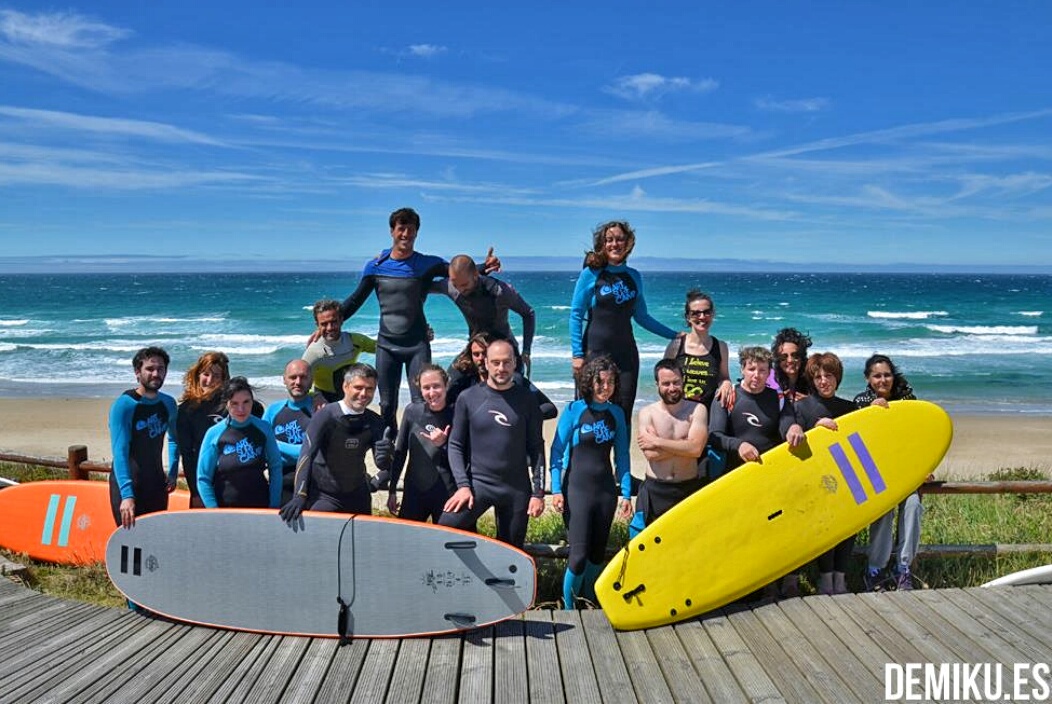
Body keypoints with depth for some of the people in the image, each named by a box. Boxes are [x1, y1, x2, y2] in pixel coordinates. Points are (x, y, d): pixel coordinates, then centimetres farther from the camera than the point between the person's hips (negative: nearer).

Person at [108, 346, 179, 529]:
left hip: (156, 485, 6)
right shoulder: (123, 405, -15)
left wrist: (173, 472, 11)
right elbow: (120, 452, -23)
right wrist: (127, 495, -32)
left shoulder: (168, 403, 4)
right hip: (127, 486, -6)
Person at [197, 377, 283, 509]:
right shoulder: (214, 434, -6)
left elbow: (275, 468, 0)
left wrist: (274, 506, -5)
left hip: (261, 507, 1)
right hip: (224, 510, -1)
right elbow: (204, 479, -4)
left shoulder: (264, 429, -4)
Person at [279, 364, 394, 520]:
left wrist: (384, 456, -29)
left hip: (357, 496, 4)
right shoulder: (326, 416, -15)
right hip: (323, 496, -4)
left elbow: (382, 465, -4)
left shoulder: (375, 422, -2)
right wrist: (299, 496, -32)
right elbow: (306, 455, -22)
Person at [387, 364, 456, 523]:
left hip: (447, 495, -2)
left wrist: (443, 444, -22)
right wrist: (392, 490, 7)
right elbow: (400, 452, 6)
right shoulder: (412, 411, -2)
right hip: (413, 493, 2)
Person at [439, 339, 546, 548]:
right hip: (477, 482, 0)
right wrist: (463, 485, -8)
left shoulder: (526, 399, 2)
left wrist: (538, 492, -1)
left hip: (517, 488, 1)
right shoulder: (468, 398, 1)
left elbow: (536, 448, 4)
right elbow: (455, 445, 3)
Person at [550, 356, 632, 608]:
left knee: (598, 552, 14)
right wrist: (556, 490, -11)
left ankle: (590, 602, 33)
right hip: (576, 488, -4)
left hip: (606, 489, 4)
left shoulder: (616, 413, 5)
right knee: (579, 555, -8)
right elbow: (557, 451, -6)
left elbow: (622, 456, 9)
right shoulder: (573, 410, -7)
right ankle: (568, 608, 12)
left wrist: (626, 494, 5)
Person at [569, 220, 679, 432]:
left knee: (624, 413, 2)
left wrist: (674, 335, 17)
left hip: (626, 351, 4)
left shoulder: (633, 277, 11)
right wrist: (577, 354, -9)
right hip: (595, 351, -4)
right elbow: (576, 315, -2)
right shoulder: (591, 274, -1)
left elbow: (641, 316, 19)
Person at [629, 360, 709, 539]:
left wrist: (657, 442, -13)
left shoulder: (697, 410, -1)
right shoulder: (647, 412, 0)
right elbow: (650, 454, -13)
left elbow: (696, 448, -16)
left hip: (689, 489, 0)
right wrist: (683, 446, -13)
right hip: (656, 490, 0)